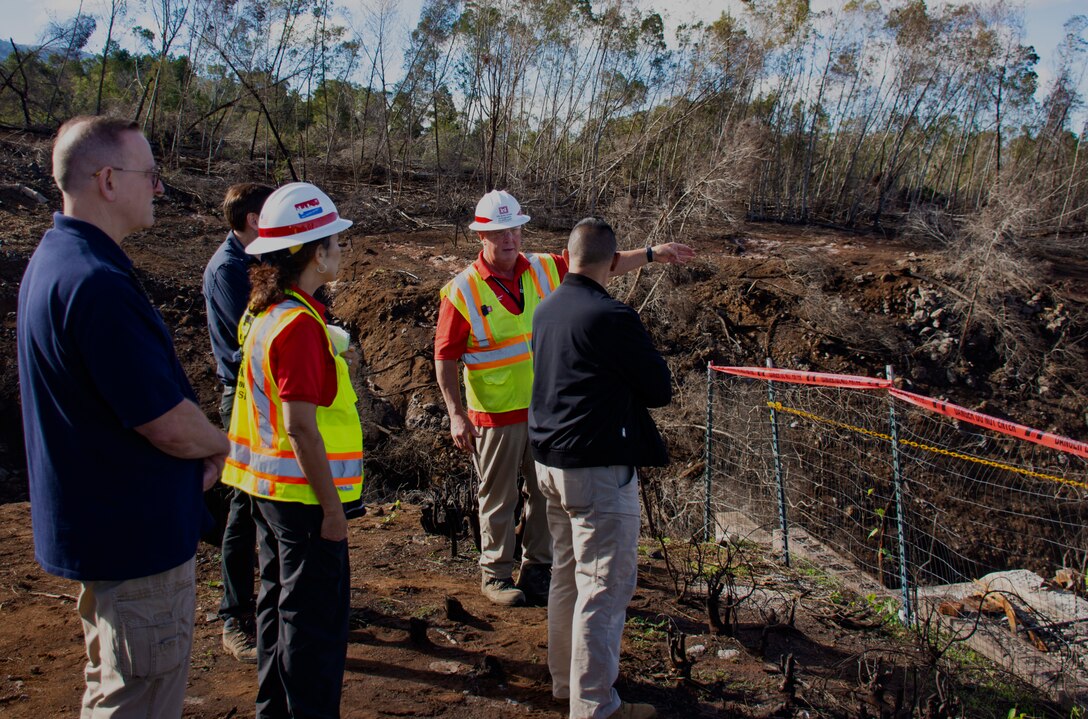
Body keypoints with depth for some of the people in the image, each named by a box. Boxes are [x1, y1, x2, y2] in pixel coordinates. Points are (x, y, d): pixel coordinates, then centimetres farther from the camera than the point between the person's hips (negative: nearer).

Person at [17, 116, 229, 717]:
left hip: (97, 526, 11)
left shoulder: (54, 259, 8)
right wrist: (217, 444, -4)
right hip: (137, 534, -11)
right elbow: (169, 424, -25)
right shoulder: (96, 282, -26)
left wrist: (196, 449, 3)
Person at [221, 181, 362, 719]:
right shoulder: (300, 325, -22)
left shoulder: (264, 313, 6)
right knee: (316, 619, 3)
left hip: (268, 487, 10)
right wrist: (333, 507, -18)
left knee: (280, 603, 21)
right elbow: (301, 428, -23)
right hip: (303, 493, -10)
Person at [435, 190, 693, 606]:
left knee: (546, 494, 14)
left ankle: (537, 569, 31)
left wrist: (651, 255, 5)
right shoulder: (463, 290, -10)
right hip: (496, 416, -4)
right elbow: (445, 358, -9)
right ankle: (495, 573, 27)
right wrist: (456, 415, -15)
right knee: (499, 499, 8)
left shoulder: (546, 270, 2)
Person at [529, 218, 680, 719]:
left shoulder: (546, 310, 7)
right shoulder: (611, 317, -18)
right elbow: (660, 390, -9)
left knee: (568, 573, 20)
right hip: (598, 469, -9)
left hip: (550, 462, 9)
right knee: (605, 588, 1)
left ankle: (565, 678, 35)